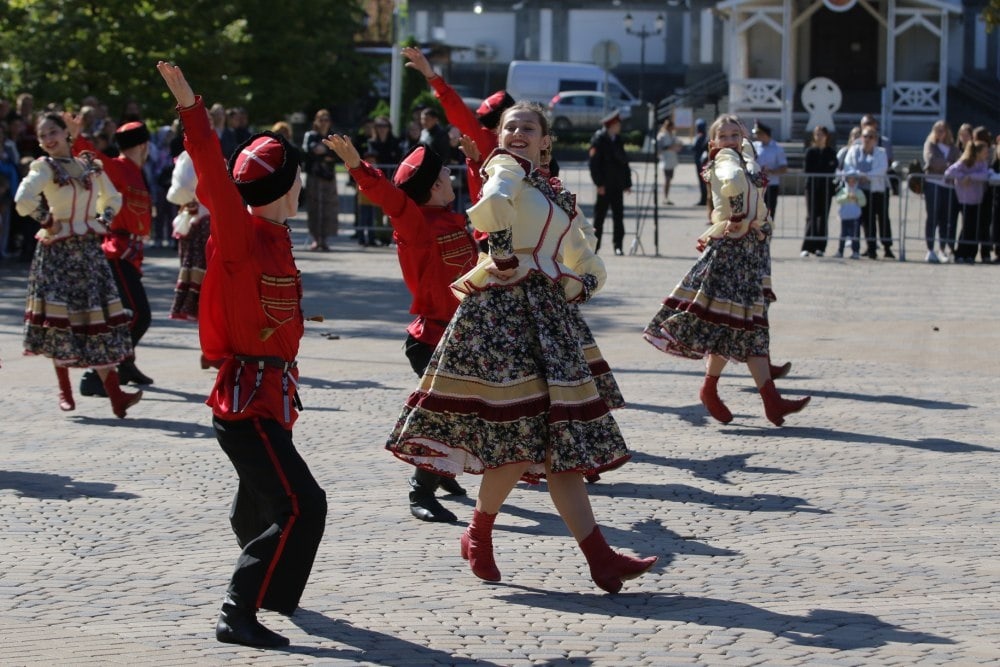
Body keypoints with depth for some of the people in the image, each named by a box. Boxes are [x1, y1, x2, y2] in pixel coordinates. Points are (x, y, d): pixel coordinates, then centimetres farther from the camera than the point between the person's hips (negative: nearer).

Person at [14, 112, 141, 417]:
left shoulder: (91, 166, 10)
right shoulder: (44, 167, -4)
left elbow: (113, 198, 25)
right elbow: (23, 201, -22)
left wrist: (103, 221, 9)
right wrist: (47, 221, -13)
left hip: (90, 250, 4)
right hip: (57, 252, -4)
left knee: (100, 319, -3)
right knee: (61, 318, -3)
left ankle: (114, 394, -8)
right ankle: (65, 391, 9)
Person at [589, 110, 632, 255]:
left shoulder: (618, 140, 14)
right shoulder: (599, 139, -6)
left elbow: (624, 162, 17)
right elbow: (594, 163, -10)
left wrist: (627, 183, 10)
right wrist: (599, 183, -16)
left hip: (618, 185, 6)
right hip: (605, 185, -6)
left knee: (618, 216, 3)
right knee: (599, 215, -1)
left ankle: (618, 246, 5)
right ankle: (594, 245, 4)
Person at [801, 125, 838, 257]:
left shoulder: (831, 152, 8)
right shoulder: (810, 151, 4)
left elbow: (833, 170, 4)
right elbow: (808, 170, 1)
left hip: (826, 188, 2)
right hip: (812, 188, -2)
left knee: (823, 217, 1)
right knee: (812, 216, -6)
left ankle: (820, 247, 5)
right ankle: (807, 247, -8)